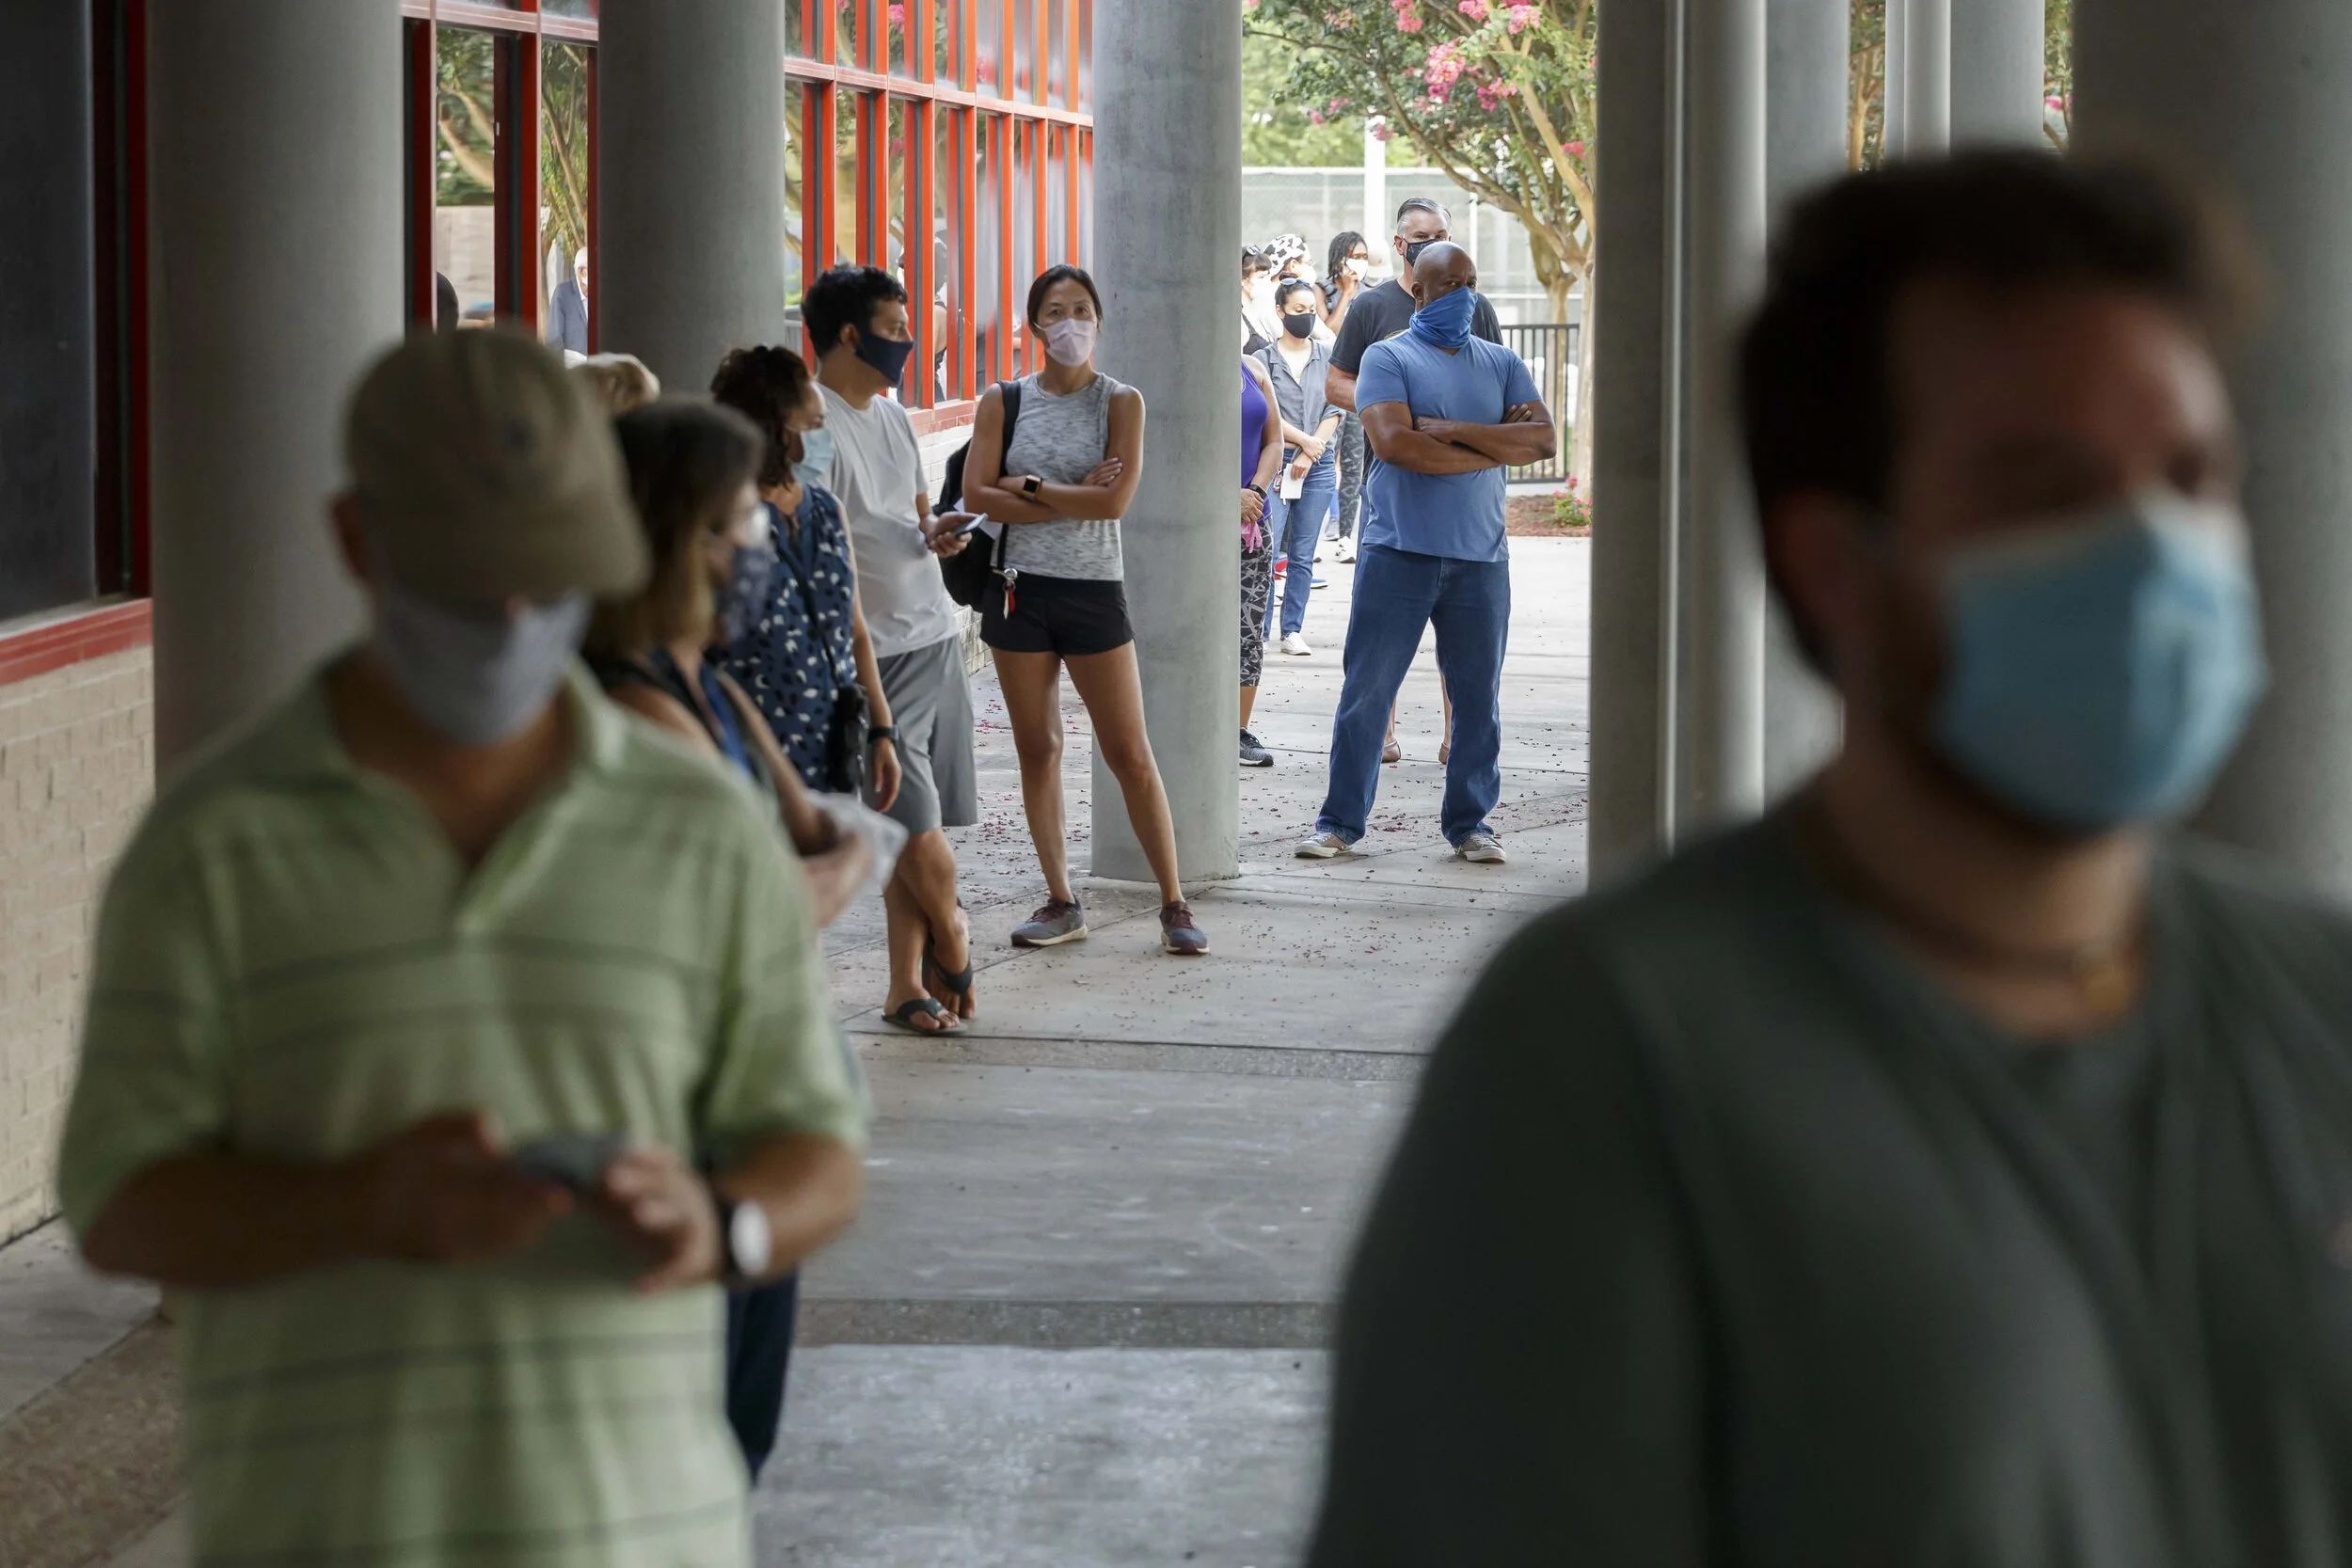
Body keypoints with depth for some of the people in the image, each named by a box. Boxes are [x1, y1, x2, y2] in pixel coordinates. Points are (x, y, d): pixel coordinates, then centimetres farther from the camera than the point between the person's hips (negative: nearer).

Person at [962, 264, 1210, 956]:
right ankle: (1061, 903, 16)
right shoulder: (1003, 402, 4)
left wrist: (1031, 487, -10)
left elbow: (1116, 499, -13)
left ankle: (1174, 904, 2)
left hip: (1094, 590, -2)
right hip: (1019, 588, 2)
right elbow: (978, 495, -7)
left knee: (1129, 754, -3)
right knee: (1037, 750, 7)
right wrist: (1076, 497, -11)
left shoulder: (1120, 402, -1)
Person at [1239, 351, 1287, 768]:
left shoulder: (1252, 369, 10)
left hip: (1253, 519, 5)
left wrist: (1256, 492, -6)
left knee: (1250, 630, 4)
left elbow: (1273, 440, 9)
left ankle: (1240, 731, 10)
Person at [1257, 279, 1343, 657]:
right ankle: (1257, 630, -9)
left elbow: (1334, 411, 3)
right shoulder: (1264, 359, 2)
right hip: (1274, 461, -2)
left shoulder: (1327, 357, 8)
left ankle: (1293, 631, 10)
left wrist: (1308, 455, -6)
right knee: (1266, 550, -11)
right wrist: (1304, 440, -13)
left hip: (1318, 466, 2)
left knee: (1303, 555, 5)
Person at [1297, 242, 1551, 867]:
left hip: (1480, 558, 3)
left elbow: (1541, 439, -1)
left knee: (1478, 697, 7)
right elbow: (1393, 443, -15)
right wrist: (1494, 448, -8)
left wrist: (1452, 430, -11)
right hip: (1398, 553, -3)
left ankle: (1470, 822, 17)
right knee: (1366, 691, 0)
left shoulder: (1500, 364, 13)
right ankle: (1340, 821, 8)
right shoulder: (1388, 358, 1)